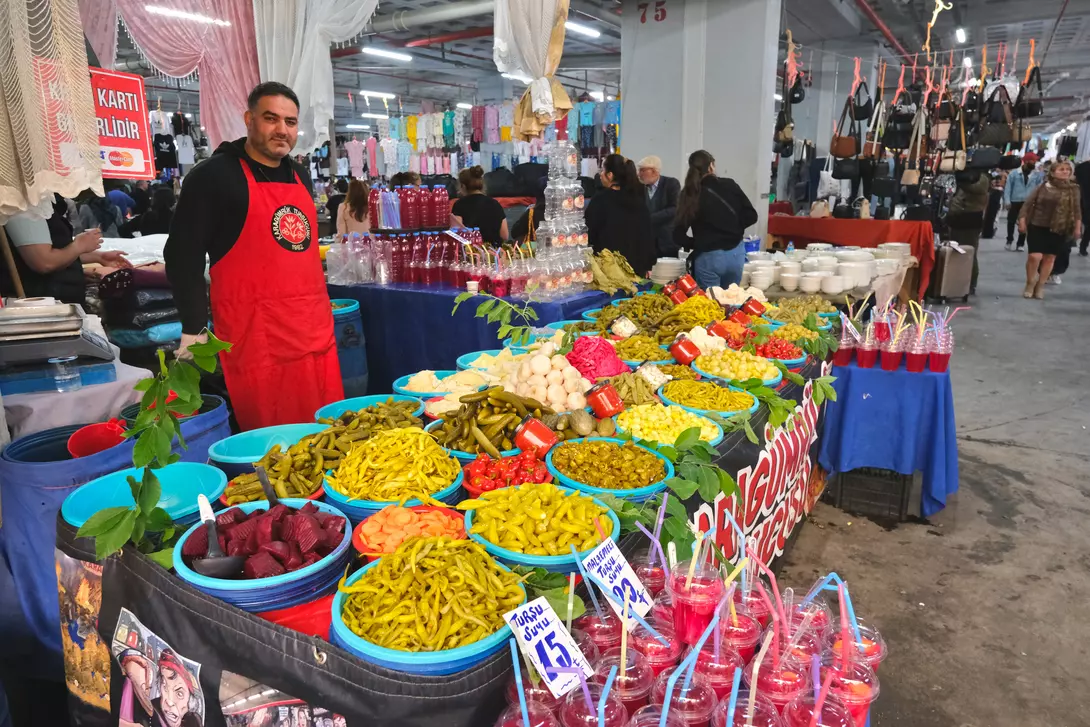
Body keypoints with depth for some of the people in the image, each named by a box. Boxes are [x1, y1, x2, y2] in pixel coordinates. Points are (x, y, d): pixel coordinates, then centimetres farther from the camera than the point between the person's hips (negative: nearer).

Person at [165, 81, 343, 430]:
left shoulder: (300, 176, 15)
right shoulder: (214, 175, -5)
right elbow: (182, 254, -7)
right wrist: (193, 330, -12)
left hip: (316, 333, 6)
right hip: (256, 338, -6)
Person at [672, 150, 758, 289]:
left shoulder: (689, 194, -6)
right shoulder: (730, 185, 0)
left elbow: (679, 235, -9)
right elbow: (751, 215, 3)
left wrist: (697, 244, 7)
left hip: (708, 257, -3)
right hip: (736, 253, 3)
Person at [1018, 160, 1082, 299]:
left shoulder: (1073, 189, 3)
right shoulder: (1042, 187, -1)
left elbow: (1077, 209, 5)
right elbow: (1027, 204, 1)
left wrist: (1077, 226, -1)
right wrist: (1022, 221, -7)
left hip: (1059, 230, 2)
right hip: (1037, 227, -2)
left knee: (1050, 258, 5)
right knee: (1035, 256, -11)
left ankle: (1040, 286, 18)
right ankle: (1030, 284, 10)